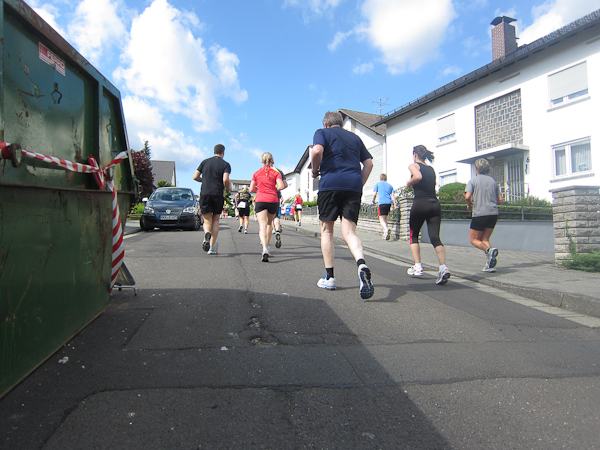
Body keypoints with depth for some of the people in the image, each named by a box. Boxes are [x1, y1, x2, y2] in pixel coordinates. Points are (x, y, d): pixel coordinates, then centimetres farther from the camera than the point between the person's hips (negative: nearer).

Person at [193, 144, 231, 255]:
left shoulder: (205, 162, 11)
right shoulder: (225, 164, 2)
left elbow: (195, 177, 8)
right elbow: (225, 179, -13)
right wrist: (228, 190, 5)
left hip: (205, 194, 2)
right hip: (218, 195, -1)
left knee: (207, 220, 6)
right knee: (215, 220, 11)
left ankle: (207, 233, -30)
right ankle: (212, 247, 8)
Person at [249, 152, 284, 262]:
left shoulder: (256, 173, 10)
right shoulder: (275, 173, 6)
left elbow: (251, 189, 9)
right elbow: (281, 186, -9)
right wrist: (274, 189, 12)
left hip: (260, 200, -1)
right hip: (273, 200, 1)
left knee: (262, 225, -12)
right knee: (269, 223, 21)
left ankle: (265, 249, -32)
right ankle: (266, 245, 29)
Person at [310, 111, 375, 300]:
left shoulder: (322, 132, 10)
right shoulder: (355, 137, 24)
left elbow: (317, 151, -12)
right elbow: (368, 163, 19)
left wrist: (315, 170, 4)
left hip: (330, 183, -3)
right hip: (354, 186, 3)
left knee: (326, 230, 10)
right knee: (349, 232, -1)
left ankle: (329, 277, 12)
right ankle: (361, 263, -31)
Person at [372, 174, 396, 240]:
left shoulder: (378, 184, 11)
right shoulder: (390, 185, 20)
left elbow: (374, 194, 7)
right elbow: (393, 195, 10)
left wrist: (373, 201, 22)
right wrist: (394, 204, 5)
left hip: (382, 203, -5)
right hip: (389, 203, 5)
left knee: (381, 219, -8)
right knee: (385, 218, 18)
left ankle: (386, 229, -35)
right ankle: (385, 233, 15)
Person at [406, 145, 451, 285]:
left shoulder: (414, 165, 3)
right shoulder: (431, 169, 22)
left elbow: (418, 177, -18)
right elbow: (431, 185, 18)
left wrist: (409, 182, 0)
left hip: (420, 203, -5)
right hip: (435, 203, 5)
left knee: (413, 235, 13)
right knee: (435, 237, -3)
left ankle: (418, 267, 8)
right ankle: (443, 267, -22)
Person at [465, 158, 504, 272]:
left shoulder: (473, 180, 0)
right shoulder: (493, 181, 13)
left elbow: (467, 196, -15)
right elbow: (500, 200, 11)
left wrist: (469, 204, 5)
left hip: (480, 214, -5)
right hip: (493, 213, 5)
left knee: (474, 239, 8)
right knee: (485, 239, 13)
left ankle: (489, 250, -22)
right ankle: (490, 264, -4)